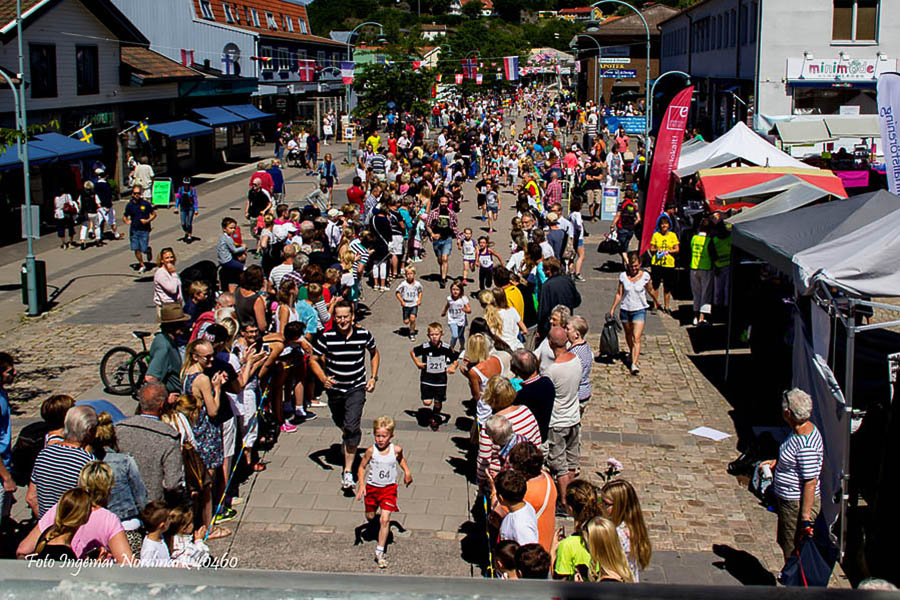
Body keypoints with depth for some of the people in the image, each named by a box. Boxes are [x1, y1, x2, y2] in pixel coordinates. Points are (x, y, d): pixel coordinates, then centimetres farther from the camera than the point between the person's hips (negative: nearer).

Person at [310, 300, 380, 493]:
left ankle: (348, 472, -13)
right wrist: (323, 378, -21)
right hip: (334, 389, 2)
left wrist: (373, 377, 1)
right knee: (341, 424, 22)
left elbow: (374, 353, 9)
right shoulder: (326, 337, -14)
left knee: (351, 427, -17)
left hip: (356, 388, -2)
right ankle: (348, 440, 59)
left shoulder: (364, 335, -11)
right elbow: (314, 360, -4)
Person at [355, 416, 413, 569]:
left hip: (389, 488, -1)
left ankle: (379, 552, -1)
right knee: (370, 517, 18)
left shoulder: (396, 450, -13)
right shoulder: (371, 450, -16)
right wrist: (361, 486, -14)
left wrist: (407, 471, 0)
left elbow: (401, 459, 13)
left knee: (385, 519, -9)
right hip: (372, 487, 1)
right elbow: (362, 467, -5)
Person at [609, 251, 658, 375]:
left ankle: (634, 363, -20)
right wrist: (612, 309, 1)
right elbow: (619, 294, 2)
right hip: (625, 309, 3)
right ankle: (632, 353, 49)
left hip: (639, 310, -3)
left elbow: (651, 291, 10)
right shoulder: (623, 276, -3)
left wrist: (657, 301, 22)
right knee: (628, 334, 22)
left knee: (636, 338, -13)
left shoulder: (645, 276, -6)